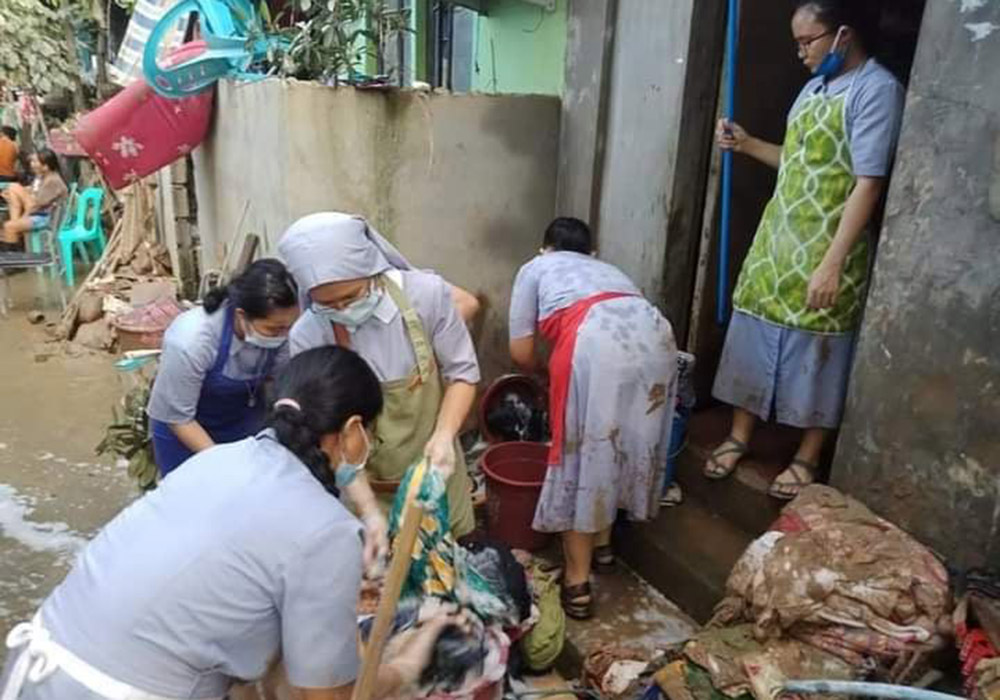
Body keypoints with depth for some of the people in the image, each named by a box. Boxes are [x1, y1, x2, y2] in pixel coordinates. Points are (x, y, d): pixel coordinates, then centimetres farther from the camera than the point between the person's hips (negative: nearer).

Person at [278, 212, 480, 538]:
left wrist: (444, 436, -23)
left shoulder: (428, 294, -20)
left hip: (433, 470, 1)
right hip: (368, 486, -1)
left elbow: (462, 371, -8)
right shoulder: (307, 338, -20)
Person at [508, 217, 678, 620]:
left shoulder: (535, 268, 27)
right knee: (629, 441, 23)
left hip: (595, 341, -5)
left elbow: (520, 353, 20)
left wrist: (547, 376, 41)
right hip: (656, 335, 6)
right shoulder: (609, 269, 40)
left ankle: (577, 584, 15)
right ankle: (603, 543, 41)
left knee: (581, 453, 8)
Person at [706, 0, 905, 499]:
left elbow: (868, 183, -19)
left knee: (817, 354, 4)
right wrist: (747, 145, 7)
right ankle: (739, 436, 26)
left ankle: (807, 458, 20)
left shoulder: (877, 89, -13)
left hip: (825, 251, -8)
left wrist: (832, 263, -23)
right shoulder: (816, 85, 13)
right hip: (777, 238, 8)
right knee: (754, 336, 11)